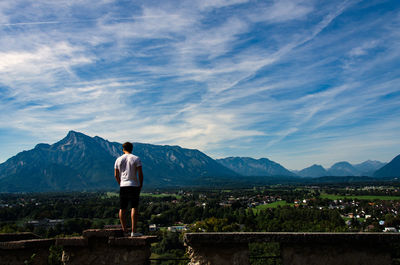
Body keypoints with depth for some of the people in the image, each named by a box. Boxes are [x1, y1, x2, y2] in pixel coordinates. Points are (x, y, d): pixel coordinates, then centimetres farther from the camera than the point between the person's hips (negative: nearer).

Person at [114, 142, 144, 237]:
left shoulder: (118, 159, 7)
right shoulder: (136, 159, -3)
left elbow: (116, 175, 9)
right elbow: (140, 174, -9)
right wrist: (141, 185, 2)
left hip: (123, 186, 3)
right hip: (134, 186, -3)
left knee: (122, 209, 10)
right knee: (134, 207, -4)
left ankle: (124, 230, 16)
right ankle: (133, 231, -9)